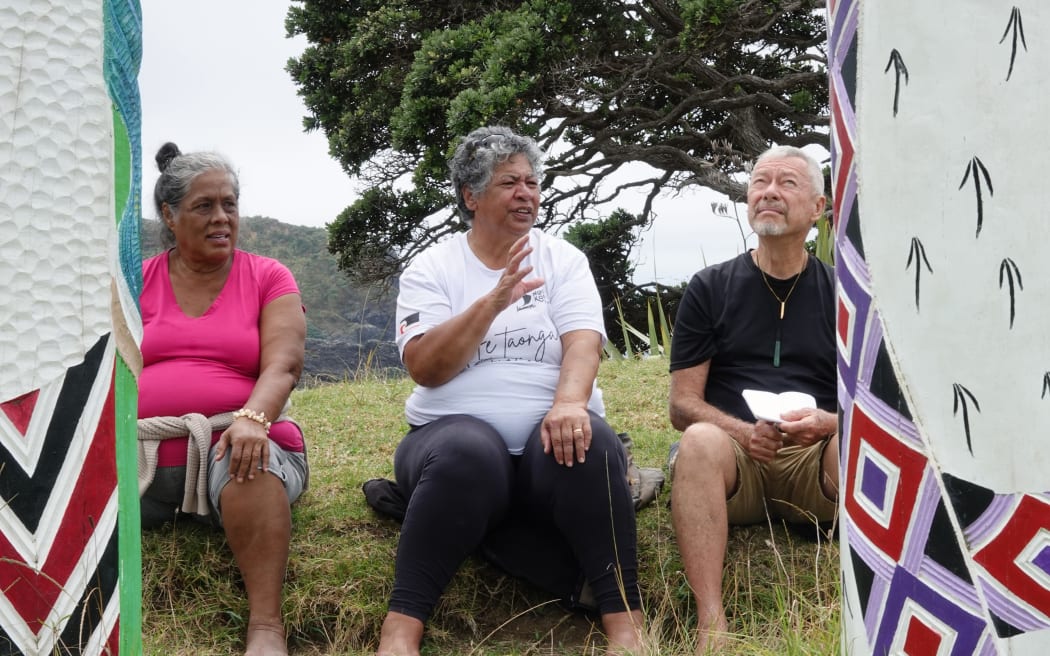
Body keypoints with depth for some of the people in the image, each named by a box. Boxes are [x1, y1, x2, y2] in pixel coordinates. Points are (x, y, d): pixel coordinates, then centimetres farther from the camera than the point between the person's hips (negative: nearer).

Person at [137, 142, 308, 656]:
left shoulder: (269, 278, 7)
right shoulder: (136, 282, 14)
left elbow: (283, 366, -7)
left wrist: (252, 419, -29)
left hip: (231, 446, -2)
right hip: (143, 452, 3)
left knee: (248, 460, -38)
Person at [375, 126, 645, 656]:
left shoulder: (563, 259, 9)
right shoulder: (431, 269, 4)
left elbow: (582, 343, -7)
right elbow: (424, 369, -9)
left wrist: (568, 404, -29)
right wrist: (492, 302, -21)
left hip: (551, 435, 1)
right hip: (457, 433, -1)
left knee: (590, 444, -33)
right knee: (469, 454, -36)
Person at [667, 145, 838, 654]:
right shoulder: (709, 288, 11)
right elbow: (683, 404, 6)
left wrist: (830, 423, -15)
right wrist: (745, 433, -15)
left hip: (815, 463, 1)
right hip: (736, 459, 0)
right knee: (701, 441, -35)